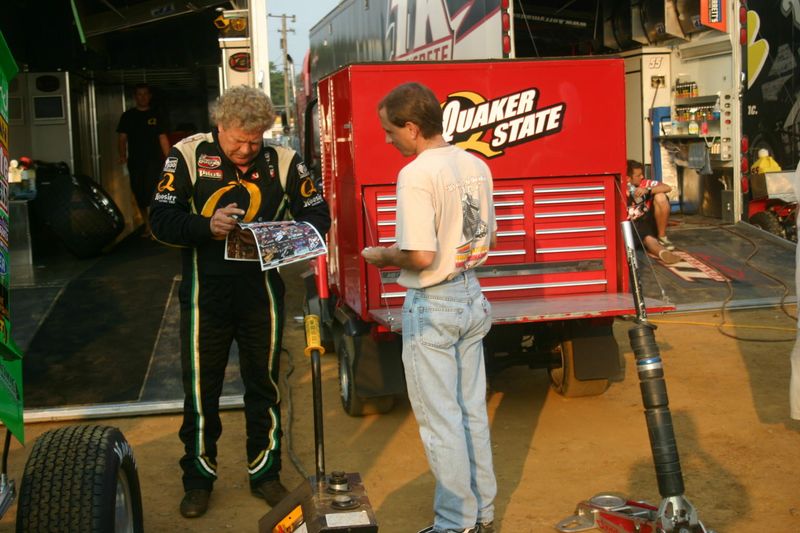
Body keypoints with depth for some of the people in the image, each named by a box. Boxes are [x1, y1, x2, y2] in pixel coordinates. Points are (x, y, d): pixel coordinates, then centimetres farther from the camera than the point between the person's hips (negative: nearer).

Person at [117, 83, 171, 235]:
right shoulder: (127, 116, 10)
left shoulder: (156, 116, 9)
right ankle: (147, 225, 20)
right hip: (135, 161, 2)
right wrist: (122, 155, -12)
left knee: (152, 193, -16)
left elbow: (163, 139, 8)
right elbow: (122, 137, 6)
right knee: (139, 195, 7)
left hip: (154, 161, -2)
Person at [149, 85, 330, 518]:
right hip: (205, 292, -1)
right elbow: (161, 219, -9)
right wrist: (207, 227, -26)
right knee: (201, 388, 9)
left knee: (263, 386, 13)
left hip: (261, 291, 1)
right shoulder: (189, 154, -8)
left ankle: (265, 473, 29)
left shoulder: (282, 160, -5)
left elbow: (317, 214, 2)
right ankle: (198, 477, 26)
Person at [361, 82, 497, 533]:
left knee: (440, 420, 4)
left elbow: (420, 257, -24)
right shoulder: (476, 166, 4)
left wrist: (383, 257, -6)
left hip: (433, 308, -8)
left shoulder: (417, 175, -20)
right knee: (473, 411, 17)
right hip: (472, 297, 8)